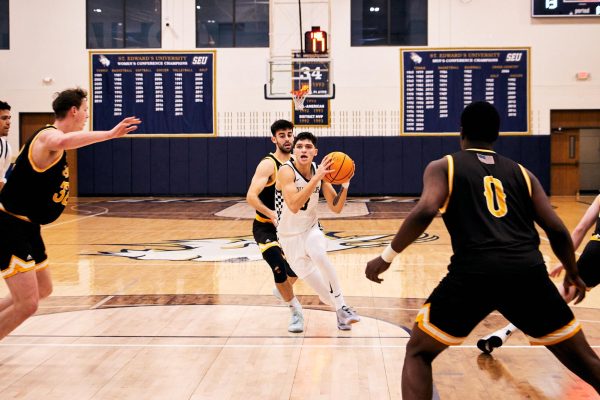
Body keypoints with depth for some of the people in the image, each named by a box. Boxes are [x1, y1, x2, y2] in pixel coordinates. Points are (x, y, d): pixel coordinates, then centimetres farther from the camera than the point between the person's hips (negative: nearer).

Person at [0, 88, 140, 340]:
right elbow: (63, 142, -47)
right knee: (27, 304, -14)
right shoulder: (49, 135, -20)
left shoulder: (52, 137, 12)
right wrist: (110, 134, -53)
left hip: (27, 227, 11)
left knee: (42, 290, 24)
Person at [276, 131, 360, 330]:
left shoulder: (320, 171, -8)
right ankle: (339, 309, 28)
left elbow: (336, 208, -5)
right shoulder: (286, 171, -24)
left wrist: (344, 186, -22)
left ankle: (341, 307, -22)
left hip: (311, 228, 2)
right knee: (313, 280, 3)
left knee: (319, 255, -31)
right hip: (290, 235, -2)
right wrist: (316, 178, -43)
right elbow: (294, 206, -39)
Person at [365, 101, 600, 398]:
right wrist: (573, 274, 31)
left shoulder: (443, 166, 14)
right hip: (527, 270, 3)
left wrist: (388, 255, 2)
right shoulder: (522, 172, 22)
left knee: (418, 353, 16)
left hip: (474, 271, -2)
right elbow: (557, 230, 15)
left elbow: (425, 212, -7)